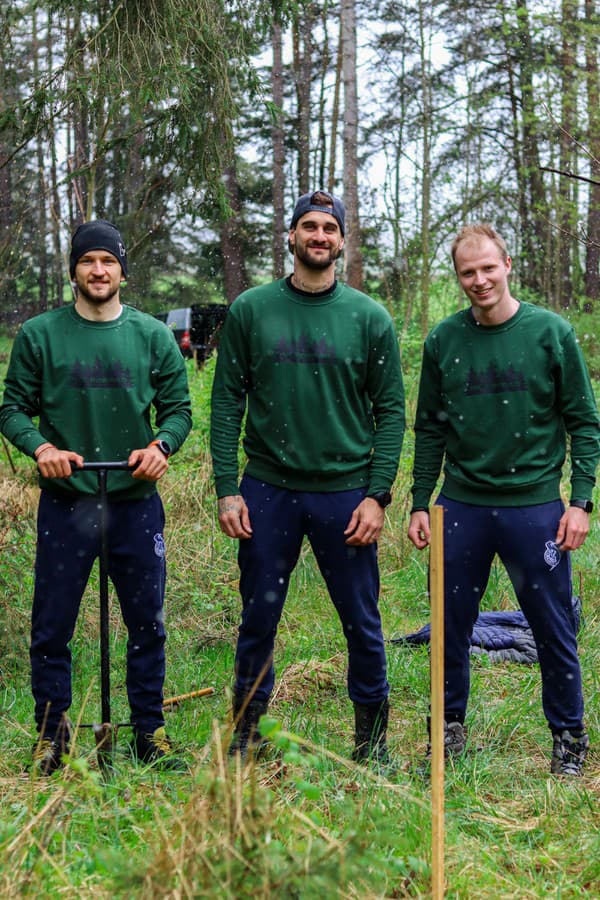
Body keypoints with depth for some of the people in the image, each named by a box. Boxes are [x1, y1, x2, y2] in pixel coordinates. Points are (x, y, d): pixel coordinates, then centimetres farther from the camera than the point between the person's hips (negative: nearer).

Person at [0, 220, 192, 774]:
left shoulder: (153, 336, 5)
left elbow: (178, 408, 8)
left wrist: (160, 445, -13)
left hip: (136, 502, 1)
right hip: (64, 502, -1)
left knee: (147, 623, 8)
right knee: (52, 626, 4)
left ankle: (150, 730, 22)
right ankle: (52, 734, 19)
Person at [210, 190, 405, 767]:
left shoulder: (369, 318, 1)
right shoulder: (250, 310, 2)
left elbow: (390, 411, 2)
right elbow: (227, 402, 3)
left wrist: (377, 494, -6)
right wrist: (226, 490, -4)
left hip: (344, 493, 0)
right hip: (267, 489, 1)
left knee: (362, 622, 6)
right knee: (258, 620, 9)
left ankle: (371, 734, 24)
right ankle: (245, 731, 26)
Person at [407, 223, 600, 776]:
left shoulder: (551, 333, -4)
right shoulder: (443, 341, 3)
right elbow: (429, 430, 10)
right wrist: (420, 503, 7)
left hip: (535, 507, -2)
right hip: (462, 507, 2)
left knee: (554, 628, 6)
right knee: (452, 626, 10)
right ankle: (450, 726, 27)